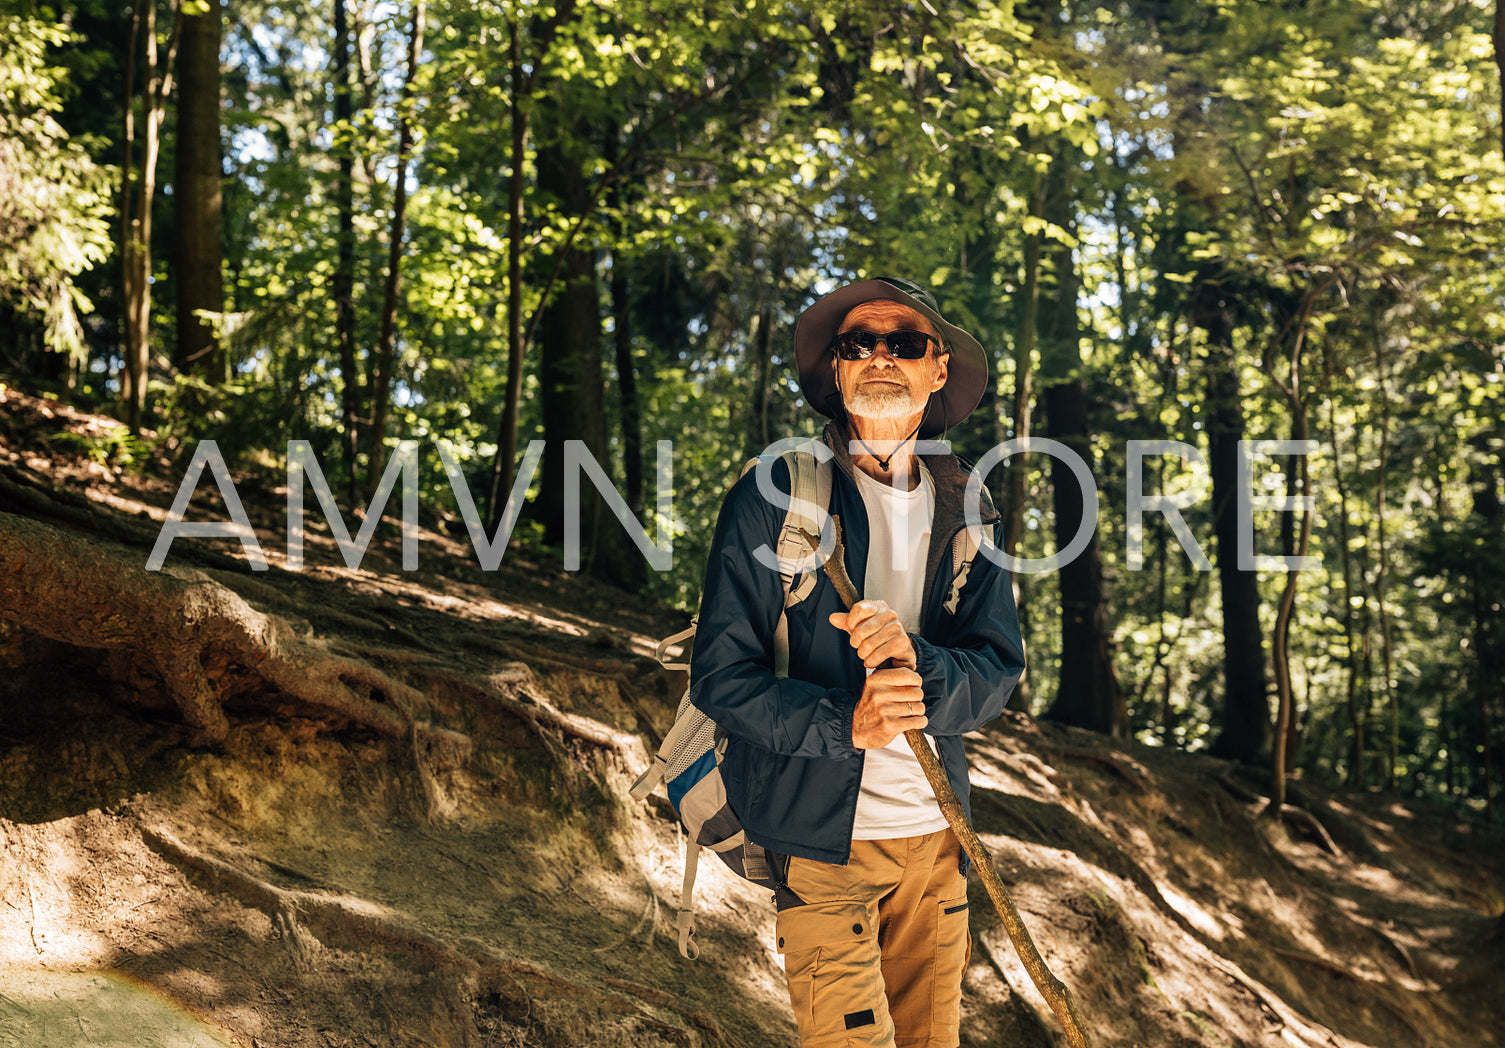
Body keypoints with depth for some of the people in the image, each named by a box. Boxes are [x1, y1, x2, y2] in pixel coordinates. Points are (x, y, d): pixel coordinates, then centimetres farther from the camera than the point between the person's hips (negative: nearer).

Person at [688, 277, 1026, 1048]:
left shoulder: (967, 515, 7)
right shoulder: (774, 497, -7)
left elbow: (999, 669, -1)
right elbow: (719, 674, -10)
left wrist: (919, 667, -24)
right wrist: (843, 724, -26)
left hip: (934, 833, 5)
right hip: (818, 834, -5)